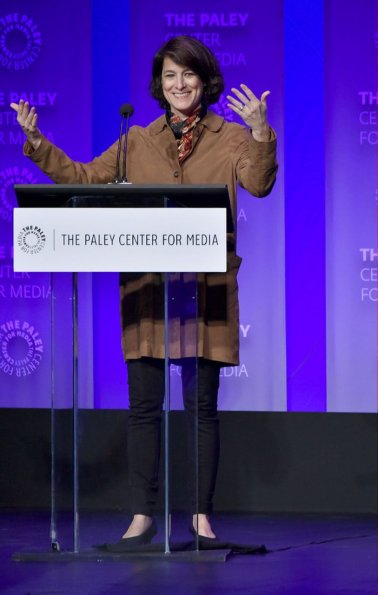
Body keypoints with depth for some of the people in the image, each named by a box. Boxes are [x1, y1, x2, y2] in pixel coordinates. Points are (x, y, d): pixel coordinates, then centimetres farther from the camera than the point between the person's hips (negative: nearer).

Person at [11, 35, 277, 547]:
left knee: (202, 405, 1)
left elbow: (258, 184, -10)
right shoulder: (138, 142, 14)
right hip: (146, 288, 2)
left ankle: (202, 515, 8)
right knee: (143, 405, 1)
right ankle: (142, 514, 7)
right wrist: (36, 141, 6)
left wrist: (260, 132, -25)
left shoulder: (231, 138, 6)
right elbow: (82, 178, 15)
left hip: (206, 288, -2)